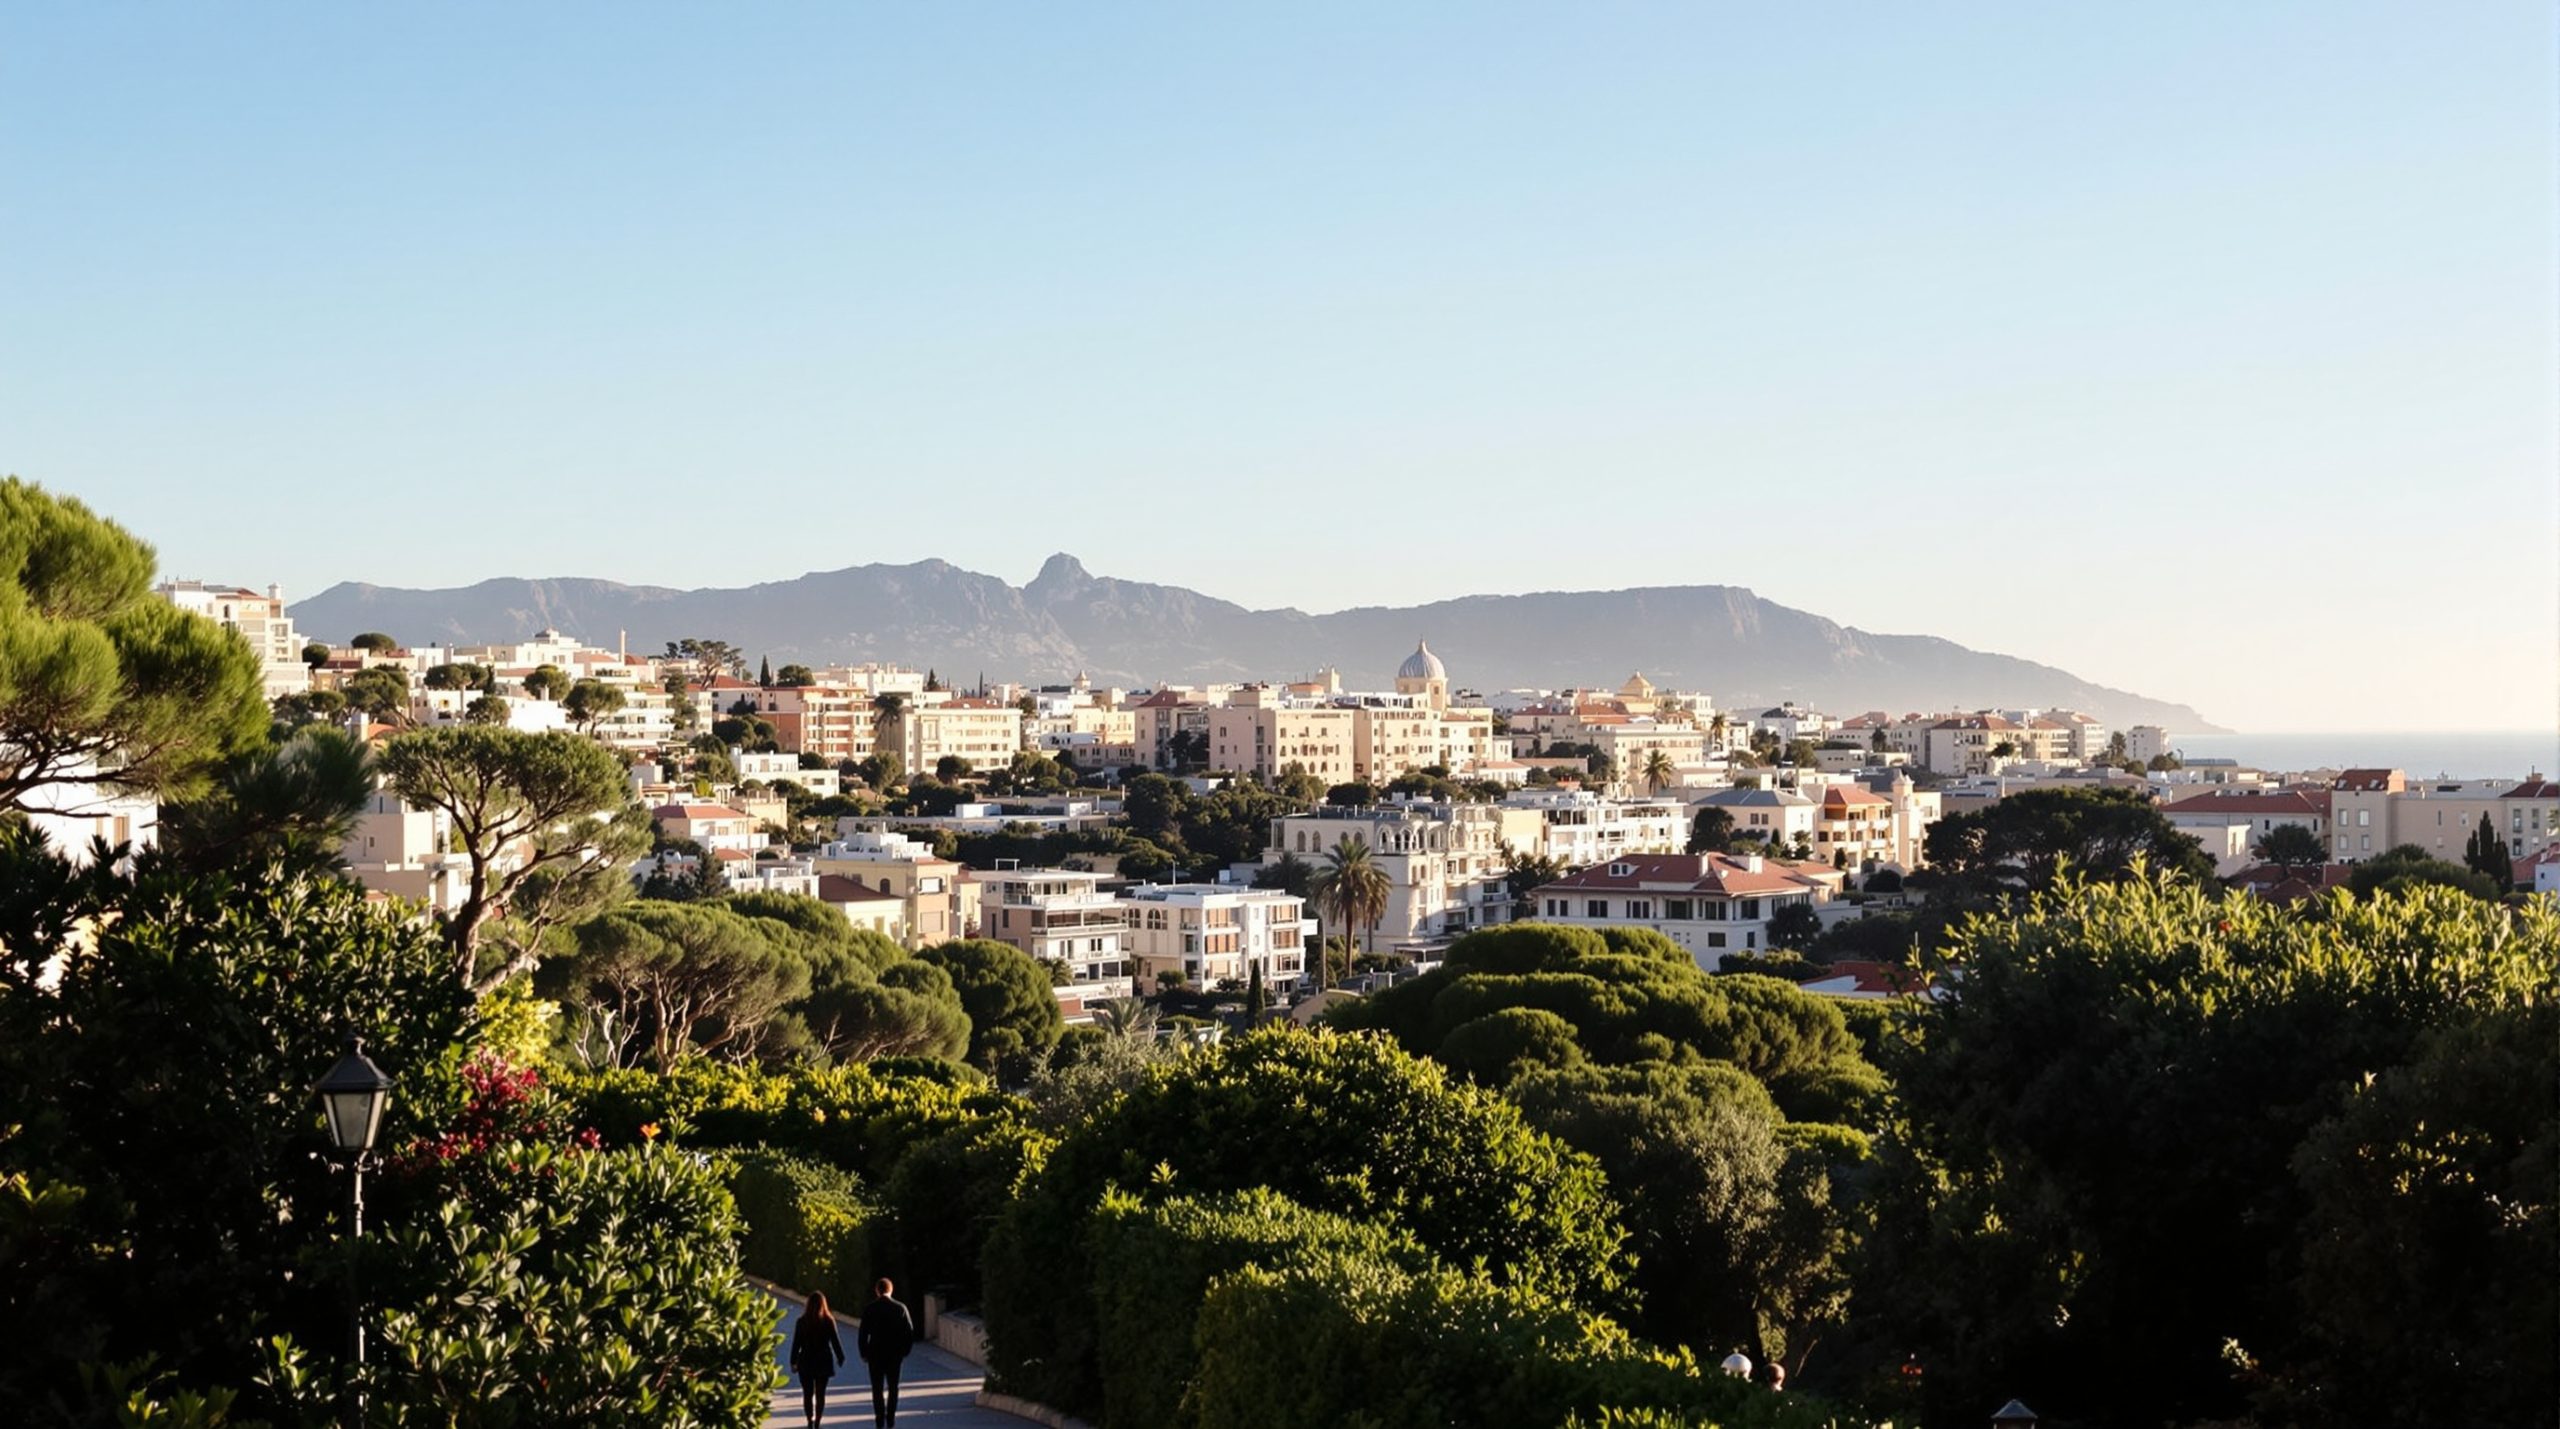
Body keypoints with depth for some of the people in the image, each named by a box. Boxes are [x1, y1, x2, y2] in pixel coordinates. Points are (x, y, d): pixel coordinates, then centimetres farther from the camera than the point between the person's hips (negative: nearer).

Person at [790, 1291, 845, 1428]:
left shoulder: (802, 1321, -7)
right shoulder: (828, 1321, -6)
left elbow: (796, 1343, -5)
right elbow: (835, 1341, -1)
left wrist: (793, 1362, 3)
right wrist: (840, 1357, 12)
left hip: (806, 1361, -1)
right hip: (824, 1361, 1)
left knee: (807, 1394, 7)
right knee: (820, 1394, 8)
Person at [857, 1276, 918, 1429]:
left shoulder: (869, 1309, -8)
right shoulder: (900, 1308, -5)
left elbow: (862, 1334, -7)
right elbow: (910, 1332, -2)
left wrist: (863, 1354, 3)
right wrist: (904, 1352, 9)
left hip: (875, 1355, -1)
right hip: (895, 1355, 1)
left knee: (877, 1389, 8)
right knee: (893, 1388, 13)